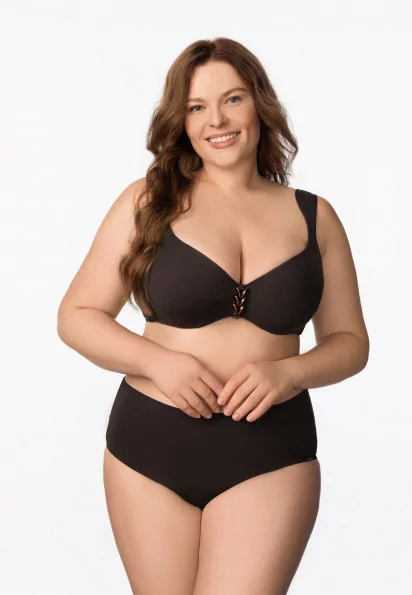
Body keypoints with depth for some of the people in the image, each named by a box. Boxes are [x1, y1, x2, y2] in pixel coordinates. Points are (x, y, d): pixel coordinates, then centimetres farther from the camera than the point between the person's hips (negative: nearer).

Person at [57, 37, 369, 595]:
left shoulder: (314, 215, 5)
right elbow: (77, 315, 2)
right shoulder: (147, 201, 0)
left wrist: (290, 372, -10)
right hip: (150, 445, 0)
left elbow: (349, 341, 10)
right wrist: (157, 361, -15)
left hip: (271, 452, 0)